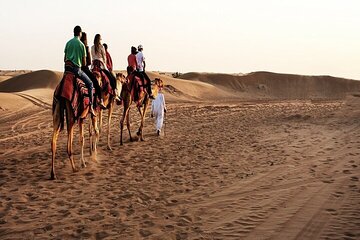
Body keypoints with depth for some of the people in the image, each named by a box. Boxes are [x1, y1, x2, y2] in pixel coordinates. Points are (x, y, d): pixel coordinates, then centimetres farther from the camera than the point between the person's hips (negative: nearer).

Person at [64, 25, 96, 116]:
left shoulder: (68, 43, 10)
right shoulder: (81, 44, -2)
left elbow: (65, 58, 13)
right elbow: (84, 61, 2)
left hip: (67, 67, 5)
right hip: (76, 68, -5)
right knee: (89, 83, 6)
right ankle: (91, 106, -3)